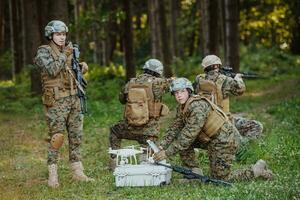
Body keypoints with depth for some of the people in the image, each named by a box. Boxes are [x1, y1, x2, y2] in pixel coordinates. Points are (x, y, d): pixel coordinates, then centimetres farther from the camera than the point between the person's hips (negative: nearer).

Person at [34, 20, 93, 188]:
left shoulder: (69, 51, 14)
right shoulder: (43, 52, -5)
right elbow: (52, 70, -21)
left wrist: (82, 67, 2)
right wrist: (64, 55, -13)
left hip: (74, 99, 6)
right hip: (56, 102, -6)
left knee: (76, 137, 7)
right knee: (56, 138, -9)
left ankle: (78, 172, 13)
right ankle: (53, 175, -2)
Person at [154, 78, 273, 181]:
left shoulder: (198, 106, -26)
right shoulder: (182, 108, 4)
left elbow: (189, 135, -30)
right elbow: (174, 129, 4)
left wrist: (167, 153, -29)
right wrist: (161, 147, -11)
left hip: (223, 140, -9)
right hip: (209, 139, 9)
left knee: (221, 179, -5)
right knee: (179, 138, 0)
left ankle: (257, 169, 10)